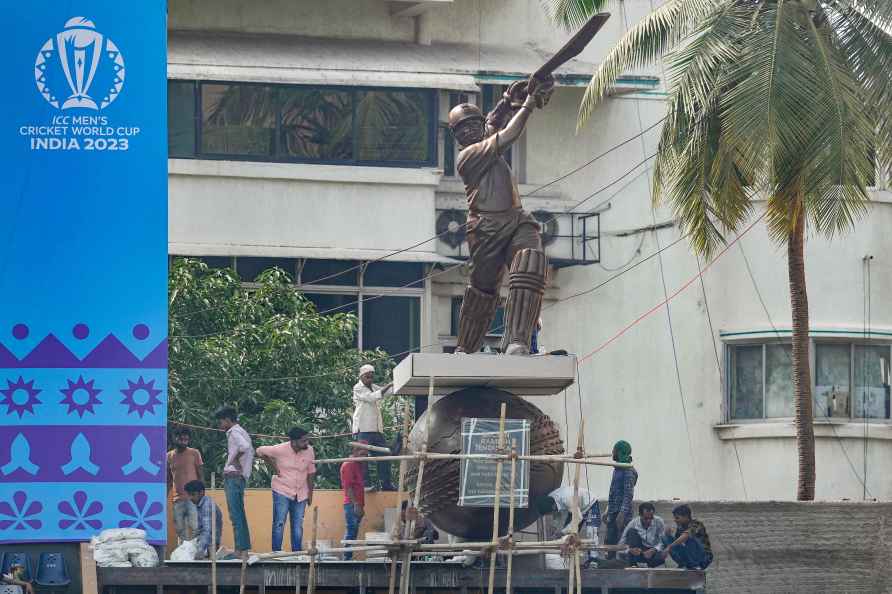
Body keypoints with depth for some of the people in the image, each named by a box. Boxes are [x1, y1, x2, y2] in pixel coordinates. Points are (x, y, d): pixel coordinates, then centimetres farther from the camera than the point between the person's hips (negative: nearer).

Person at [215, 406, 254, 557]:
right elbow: (251, 450, 25)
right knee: (240, 515, 11)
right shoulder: (242, 432, 21)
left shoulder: (234, 432, -9)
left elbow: (244, 446, -28)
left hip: (233, 475, -10)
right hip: (241, 477, 10)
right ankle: (244, 549, 11)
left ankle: (241, 550, -16)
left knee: (236, 515, -12)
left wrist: (235, 459, -16)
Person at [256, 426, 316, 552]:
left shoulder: (309, 451, -7)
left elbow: (310, 473, 4)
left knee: (298, 526, 8)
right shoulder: (280, 450, -17)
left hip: (300, 494, 3)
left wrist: (310, 494, 6)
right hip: (282, 492, -3)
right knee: (279, 524, -4)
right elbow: (260, 451, -2)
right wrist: (273, 467, -4)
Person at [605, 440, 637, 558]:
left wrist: (622, 514, -27)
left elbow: (628, 494, -20)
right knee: (610, 542, 10)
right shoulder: (617, 469, 18)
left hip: (622, 514, -10)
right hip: (613, 513, 10)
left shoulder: (628, 471, -12)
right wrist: (608, 512, 24)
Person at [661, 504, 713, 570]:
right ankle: (683, 564, -6)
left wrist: (669, 547, -44)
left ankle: (695, 566, -19)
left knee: (690, 538, -34)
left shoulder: (696, 524, -19)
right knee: (666, 539, -4)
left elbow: (685, 536, -38)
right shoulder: (680, 527, 4)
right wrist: (669, 534, -11)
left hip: (704, 558, -7)